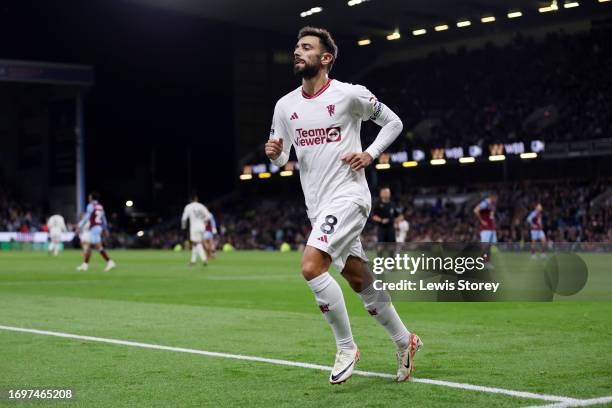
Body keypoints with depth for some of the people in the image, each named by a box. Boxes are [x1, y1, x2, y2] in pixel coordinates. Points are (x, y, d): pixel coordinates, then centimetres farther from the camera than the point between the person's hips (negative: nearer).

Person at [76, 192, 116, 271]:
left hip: (94, 228, -9)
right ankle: (85, 264, 14)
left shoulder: (91, 206, -8)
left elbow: (86, 217, -12)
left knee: (98, 246, -12)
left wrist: (80, 227, -9)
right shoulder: (100, 207, 15)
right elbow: (103, 219, 21)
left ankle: (110, 262, -18)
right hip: (99, 227, 9)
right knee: (89, 246, 13)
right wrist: (105, 229, 29)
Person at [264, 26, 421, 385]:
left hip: (347, 196, -6)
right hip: (319, 206, 7)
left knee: (312, 267, -23)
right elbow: (281, 159, 14)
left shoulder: (350, 94, -7)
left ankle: (346, 347, -7)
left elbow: (393, 122, 5)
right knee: (361, 282, 12)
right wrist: (274, 153, -9)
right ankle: (405, 341, 31)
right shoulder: (285, 106, 8)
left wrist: (370, 154, -9)